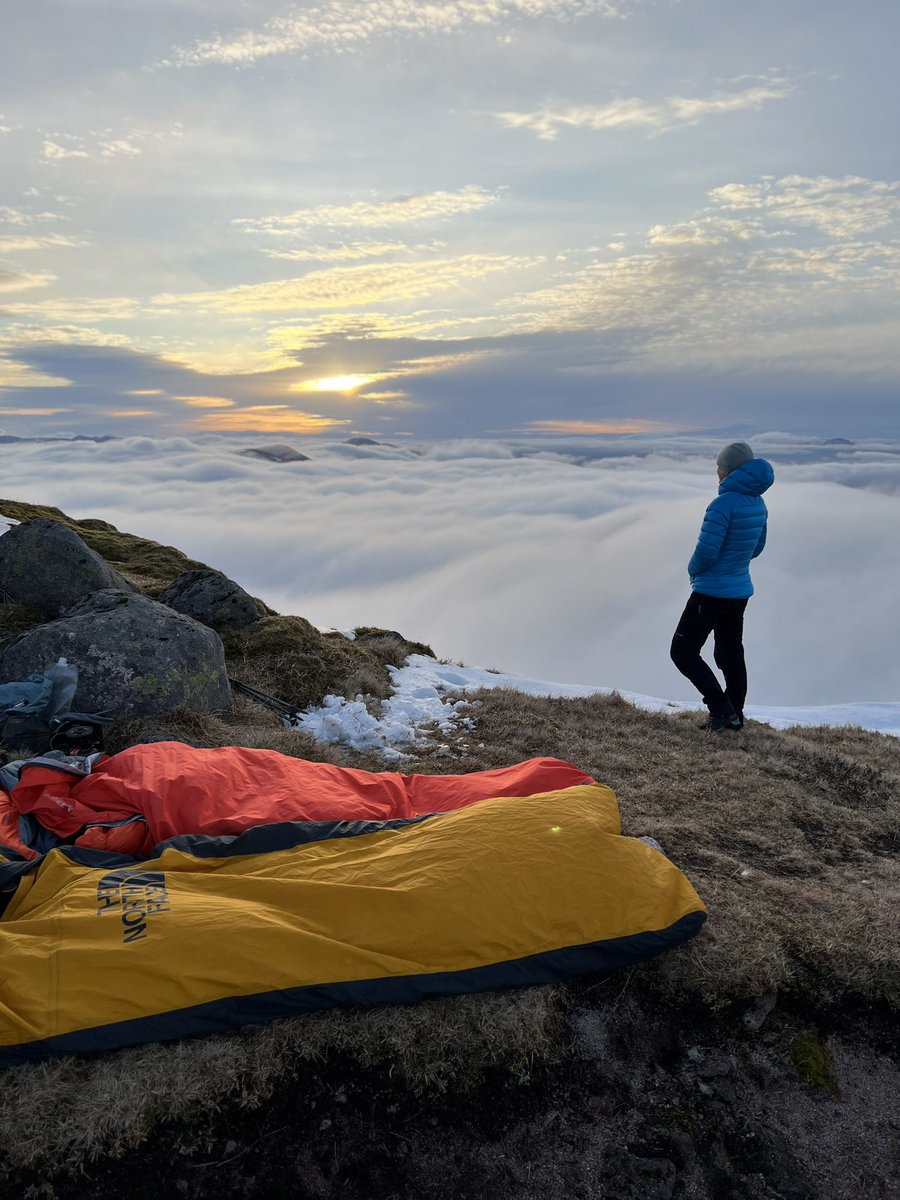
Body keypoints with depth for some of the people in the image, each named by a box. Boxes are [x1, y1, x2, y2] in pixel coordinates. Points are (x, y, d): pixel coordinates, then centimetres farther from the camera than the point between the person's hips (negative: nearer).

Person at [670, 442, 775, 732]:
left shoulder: (723, 504, -22)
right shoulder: (758, 504, 4)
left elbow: (706, 552, -23)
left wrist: (693, 569, -3)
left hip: (711, 593, -9)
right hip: (740, 591, 9)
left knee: (683, 652, 0)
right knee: (730, 652, 19)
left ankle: (722, 709, -5)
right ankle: (734, 714, 26)